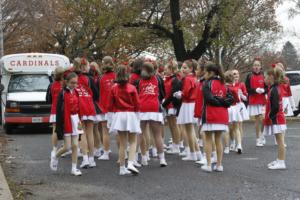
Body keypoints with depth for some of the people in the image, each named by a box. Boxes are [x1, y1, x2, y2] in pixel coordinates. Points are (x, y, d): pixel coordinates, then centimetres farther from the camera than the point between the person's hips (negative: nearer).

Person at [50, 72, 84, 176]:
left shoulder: (76, 93, 7)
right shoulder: (63, 94, -12)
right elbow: (59, 110, -14)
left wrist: (79, 120, 11)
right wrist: (59, 127, -17)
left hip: (75, 120, 6)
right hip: (66, 121, -6)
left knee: (75, 145, 5)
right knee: (67, 146, -4)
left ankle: (74, 168, 10)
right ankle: (55, 157, 25)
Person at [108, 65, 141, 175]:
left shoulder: (114, 89, -1)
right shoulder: (132, 88, -8)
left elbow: (110, 105, 1)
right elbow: (137, 103, -6)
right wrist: (136, 111, 14)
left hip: (118, 115, 2)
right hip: (131, 115, -2)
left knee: (122, 143, 9)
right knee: (133, 142, 5)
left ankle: (122, 168, 9)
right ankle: (130, 163, -14)